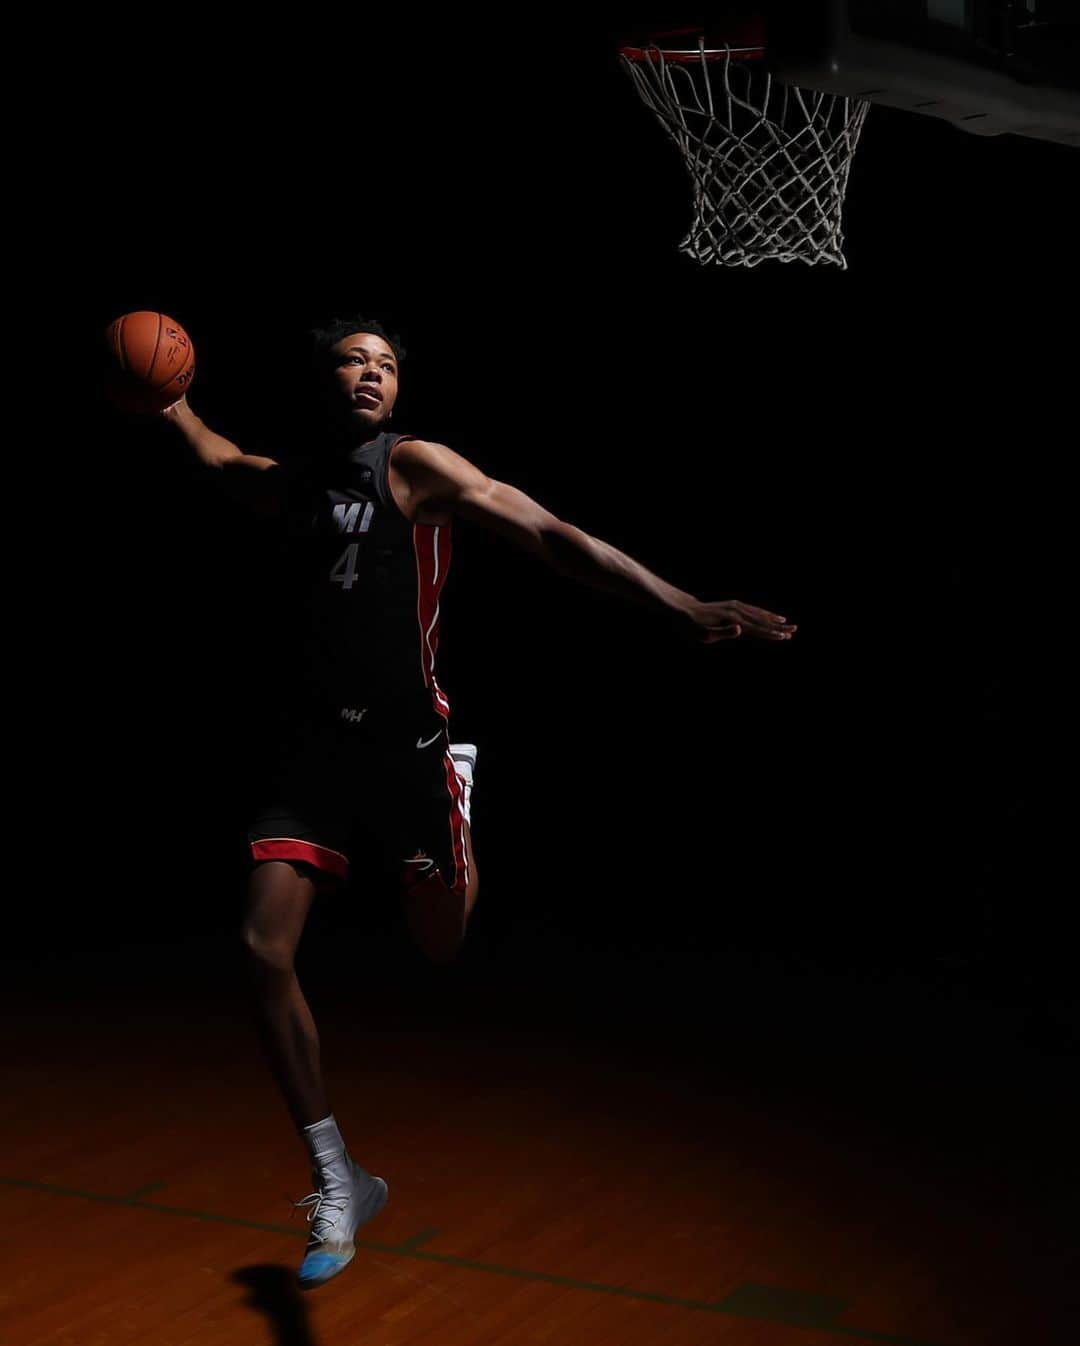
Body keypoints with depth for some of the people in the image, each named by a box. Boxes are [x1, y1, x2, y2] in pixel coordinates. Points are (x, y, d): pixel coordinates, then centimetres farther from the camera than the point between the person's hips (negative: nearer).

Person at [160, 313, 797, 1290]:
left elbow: (550, 536, -17)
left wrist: (679, 606, -26)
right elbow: (222, 460, 36)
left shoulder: (417, 466, -7)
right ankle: (339, 1184, 8)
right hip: (318, 739, 4)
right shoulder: (292, 482, 9)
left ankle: (459, 777, 40)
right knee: (265, 951, -7)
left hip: (409, 738, -4)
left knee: (444, 951, 6)